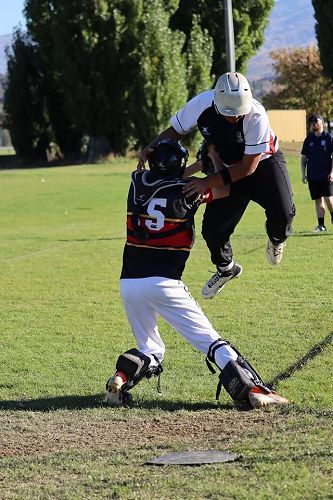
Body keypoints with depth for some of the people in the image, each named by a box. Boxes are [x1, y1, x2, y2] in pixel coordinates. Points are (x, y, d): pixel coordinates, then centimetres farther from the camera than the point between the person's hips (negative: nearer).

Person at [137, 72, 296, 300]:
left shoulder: (256, 116, -35)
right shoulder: (200, 105, -25)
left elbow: (249, 166, -28)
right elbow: (175, 130, -6)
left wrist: (209, 182, -32)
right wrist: (150, 149, -24)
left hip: (264, 163, -3)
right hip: (230, 168, 4)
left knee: (282, 213, -27)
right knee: (213, 228, 1)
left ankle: (277, 240, 11)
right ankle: (226, 268, 34)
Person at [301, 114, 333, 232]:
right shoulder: (308, 140, 9)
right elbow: (303, 157, 14)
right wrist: (303, 173, 7)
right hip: (313, 176, 3)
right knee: (318, 200, 5)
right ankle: (321, 225, 8)